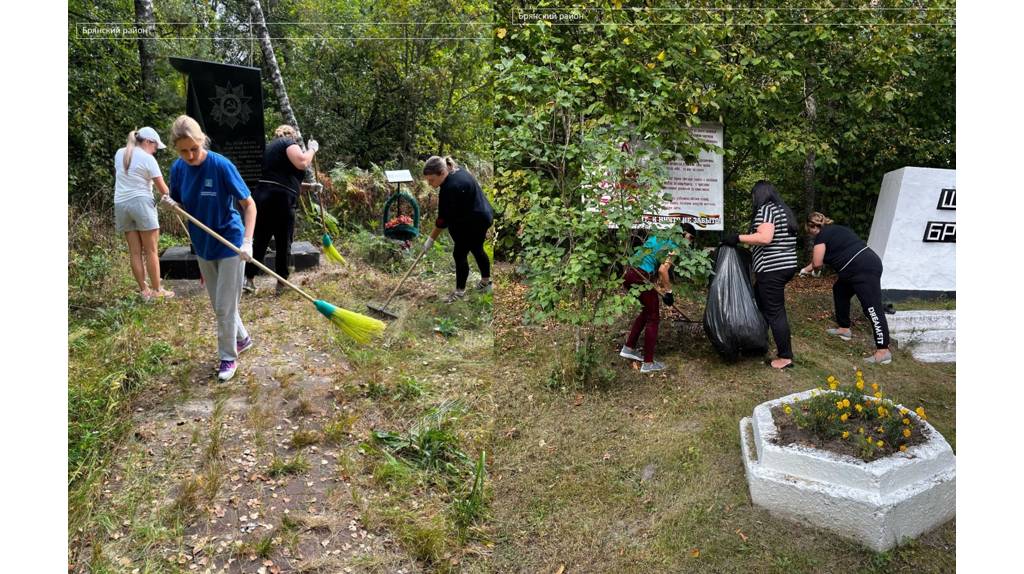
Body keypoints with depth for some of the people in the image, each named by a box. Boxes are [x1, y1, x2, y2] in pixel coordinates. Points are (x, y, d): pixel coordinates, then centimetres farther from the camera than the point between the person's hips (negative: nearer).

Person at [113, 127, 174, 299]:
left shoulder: (119, 153, 12)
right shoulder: (147, 158, -7)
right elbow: (162, 188, -7)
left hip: (121, 204, 6)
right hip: (141, 202, -6)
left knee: (135, 252, 7)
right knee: (151, 251, 0)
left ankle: (143, 290, 9)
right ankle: (156, 290, 3)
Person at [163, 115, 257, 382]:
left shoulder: (221, 165, -21)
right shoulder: (178, 168, -4)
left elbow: (249, 204, -18)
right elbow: (180, 205, 9)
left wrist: (247, 242, -28)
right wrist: (171, 205, -16)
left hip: (230, 244, -6)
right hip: (203, 245, 6)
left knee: (225, 307, 0)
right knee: (218, 304, 18)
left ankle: (228, 357, 17)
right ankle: (242, 338, 40)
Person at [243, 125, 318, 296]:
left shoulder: (270, 147, 27)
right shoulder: (289, 142, 1)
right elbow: (302, 163, -17)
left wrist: (310, 185, 43)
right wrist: (312, 149, 2)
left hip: (261, 196, 8)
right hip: (280, 199, -8)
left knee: (260, 240, 14)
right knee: (283, 243, 4)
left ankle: (249, 280, 15)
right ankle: (281, 285, 11)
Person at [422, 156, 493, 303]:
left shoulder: (450, 187, -27)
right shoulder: (456, 171, 2)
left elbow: (444, 218, -21)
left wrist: (431, 239, -12)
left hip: (474, 222, -10)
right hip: (483, 216, 10)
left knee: (459, 254, 0)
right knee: (477, 249, 21)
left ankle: (460, 291, 12)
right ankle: (486, 282, 36)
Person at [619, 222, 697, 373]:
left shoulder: (659, 236, 21)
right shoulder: (674, 246, -4)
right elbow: (663, 270, -17)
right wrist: (668, 291, -6)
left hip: (628, 274, 8)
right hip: (641, 278, -8)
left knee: (648, 310, 26)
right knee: (654, 317, 5)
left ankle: (628, 348, 29)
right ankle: (648, 363, 9)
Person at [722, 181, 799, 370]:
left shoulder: (765, 209, -11)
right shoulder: (784, 210, 17)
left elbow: (765, 237, -25)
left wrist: (737, 238, -18)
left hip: (772, 269, -10)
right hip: (787, 266, 10)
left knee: (775, 312, -3)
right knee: (759, 302, 20)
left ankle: (785, 357, 2)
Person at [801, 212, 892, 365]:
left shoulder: (821, 236, -2)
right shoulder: (836, 230, 23)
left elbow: (817, 263, -2)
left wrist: (806, 270, 18)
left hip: (864, 270, -10)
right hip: (868, 263, 10)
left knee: (872, 308, -12)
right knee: (840, 290, 26)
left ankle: (883, 351, -14)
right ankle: (844, 328, 34)